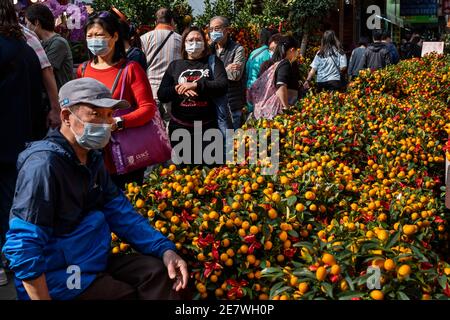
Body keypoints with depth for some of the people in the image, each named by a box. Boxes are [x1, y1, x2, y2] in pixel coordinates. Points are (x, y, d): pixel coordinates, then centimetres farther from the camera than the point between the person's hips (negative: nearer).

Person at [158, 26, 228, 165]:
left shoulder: (213, 62, 5)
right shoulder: (175, 65, 9)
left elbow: (223, 86, -11)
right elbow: (161, 95, 4)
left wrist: (196, 85, -22)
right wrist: (178, 89, -16)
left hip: (207, 127, -1)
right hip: (179, 127, 2)